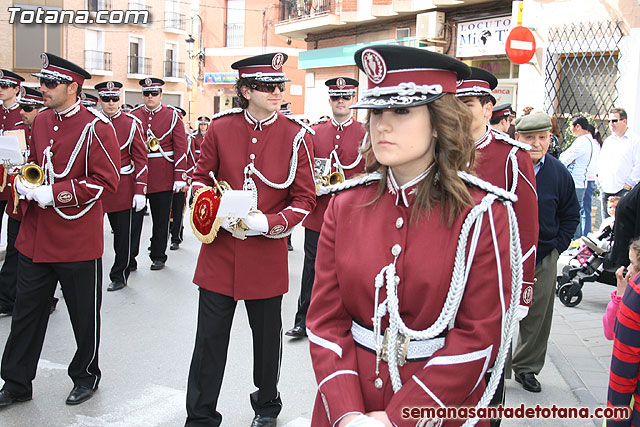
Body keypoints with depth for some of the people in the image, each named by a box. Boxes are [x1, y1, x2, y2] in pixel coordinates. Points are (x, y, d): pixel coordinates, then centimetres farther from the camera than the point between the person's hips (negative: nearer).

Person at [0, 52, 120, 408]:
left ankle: (86, 376, 32)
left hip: (77, 242, -6)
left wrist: (55, 194, -21)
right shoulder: (41, 121, 8)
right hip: (35, 239, 6)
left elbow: (107, 181, -16)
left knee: (84, 316, 11)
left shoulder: (96, 127, -13)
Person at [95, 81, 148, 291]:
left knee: (122, 232, 7)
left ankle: (119, 275, 21)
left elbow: (141, 159, -3)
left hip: (122, 186, -2)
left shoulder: (132, 124, -3)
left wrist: (140, 191, -9)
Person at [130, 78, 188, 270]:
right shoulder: (133, 115, 7)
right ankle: (129, 259, 8)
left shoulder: (172, 116, 1)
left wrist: (180, 176, -9)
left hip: (163, 177, -1)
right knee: (133, 217, 1)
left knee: (161, 219, 9)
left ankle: (158, 256, 22)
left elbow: (181, 148, -2)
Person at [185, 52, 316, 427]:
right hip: (220, 251, 1)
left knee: (267, 336, 15)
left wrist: (267, 223, -20)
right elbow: (202, 178, 9)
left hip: (267, 253, -1)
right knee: (210, 337, 7)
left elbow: (305, 199, -4)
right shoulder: (220, 129, -1)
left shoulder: (296, 135, -5)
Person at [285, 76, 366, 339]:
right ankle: (303, 321, 18)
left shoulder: (365, 135, 1)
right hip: (317, 215, 2)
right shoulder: (314, 132, 8)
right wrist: (315, 185, -8)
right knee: (312, 268, 8)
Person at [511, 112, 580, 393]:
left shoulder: (559, 173, 2)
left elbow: (571, 215, 14)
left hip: (544, 258, 3)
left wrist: (557, 246, 4)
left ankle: (527, 367, 28)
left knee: (538, 317, 11)